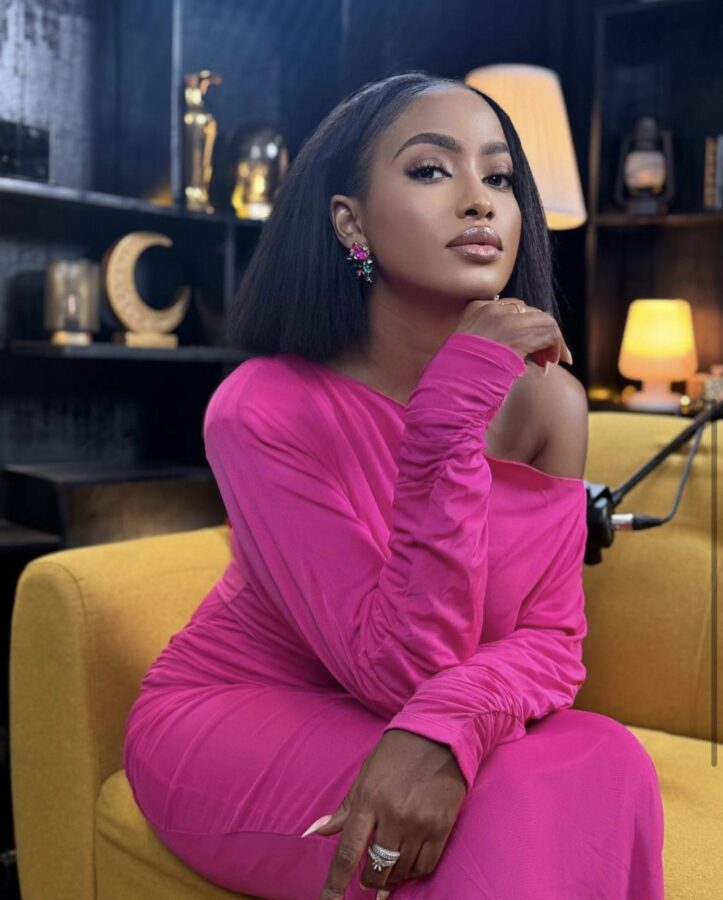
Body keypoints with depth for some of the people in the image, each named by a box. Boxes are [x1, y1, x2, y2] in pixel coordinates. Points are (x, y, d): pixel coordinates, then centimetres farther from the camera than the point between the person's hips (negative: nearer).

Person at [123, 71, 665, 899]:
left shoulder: (547, 398, -11)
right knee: (518, 809, -28)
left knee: (607, 767, -25)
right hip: (231, 722, -4)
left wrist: (451, 728, -33)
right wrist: (453, 417, -35)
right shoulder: (264, 409, -24)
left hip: (401, 739, 4)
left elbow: (550, 636, -11)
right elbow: (400, 672, -26)